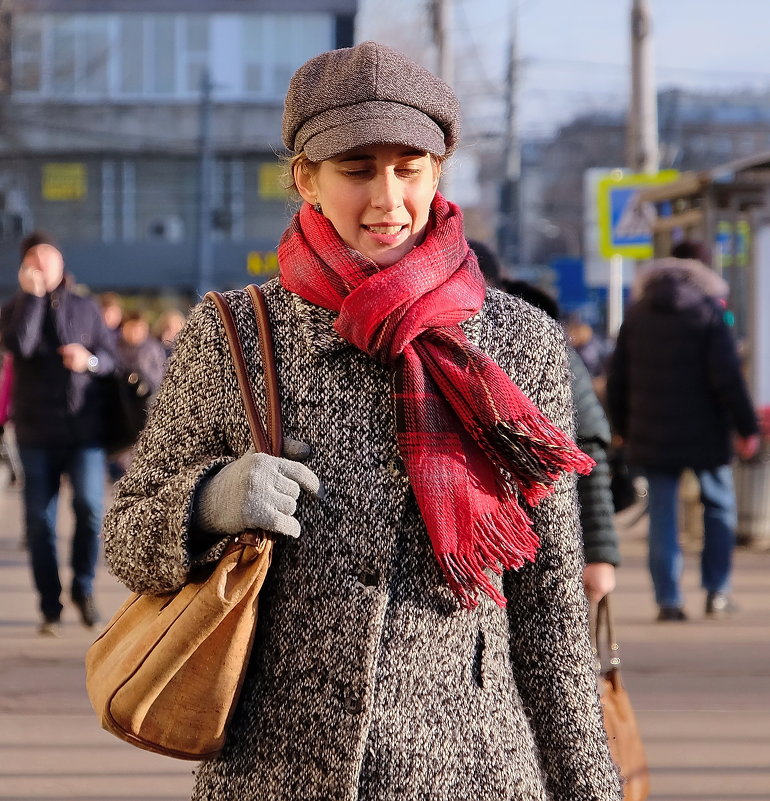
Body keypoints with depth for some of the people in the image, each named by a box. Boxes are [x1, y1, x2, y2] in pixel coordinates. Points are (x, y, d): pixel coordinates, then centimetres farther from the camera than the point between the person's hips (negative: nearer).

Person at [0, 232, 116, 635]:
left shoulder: (85, 308, 10)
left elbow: (110, 357, 9)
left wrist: (90, 360, -12)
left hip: (83, 428, 0)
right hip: (37, 431, 0)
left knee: (90, 506, -18)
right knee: (40, 521, 1)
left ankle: (83, 586, 3)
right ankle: (50, 609, 10)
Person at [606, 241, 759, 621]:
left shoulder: (636, 315, 7)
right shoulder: (709, 312, -6)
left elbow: (617, 378, 9)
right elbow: (727, 376, -12)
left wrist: (623, 428, 19)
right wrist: (747, 428, -7)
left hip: (652, 435, 3)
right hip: (704, 433, -3)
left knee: (662, 516, 4)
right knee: (718, 506, 13)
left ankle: (668, 599, -1)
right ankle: (717, 593, 12)